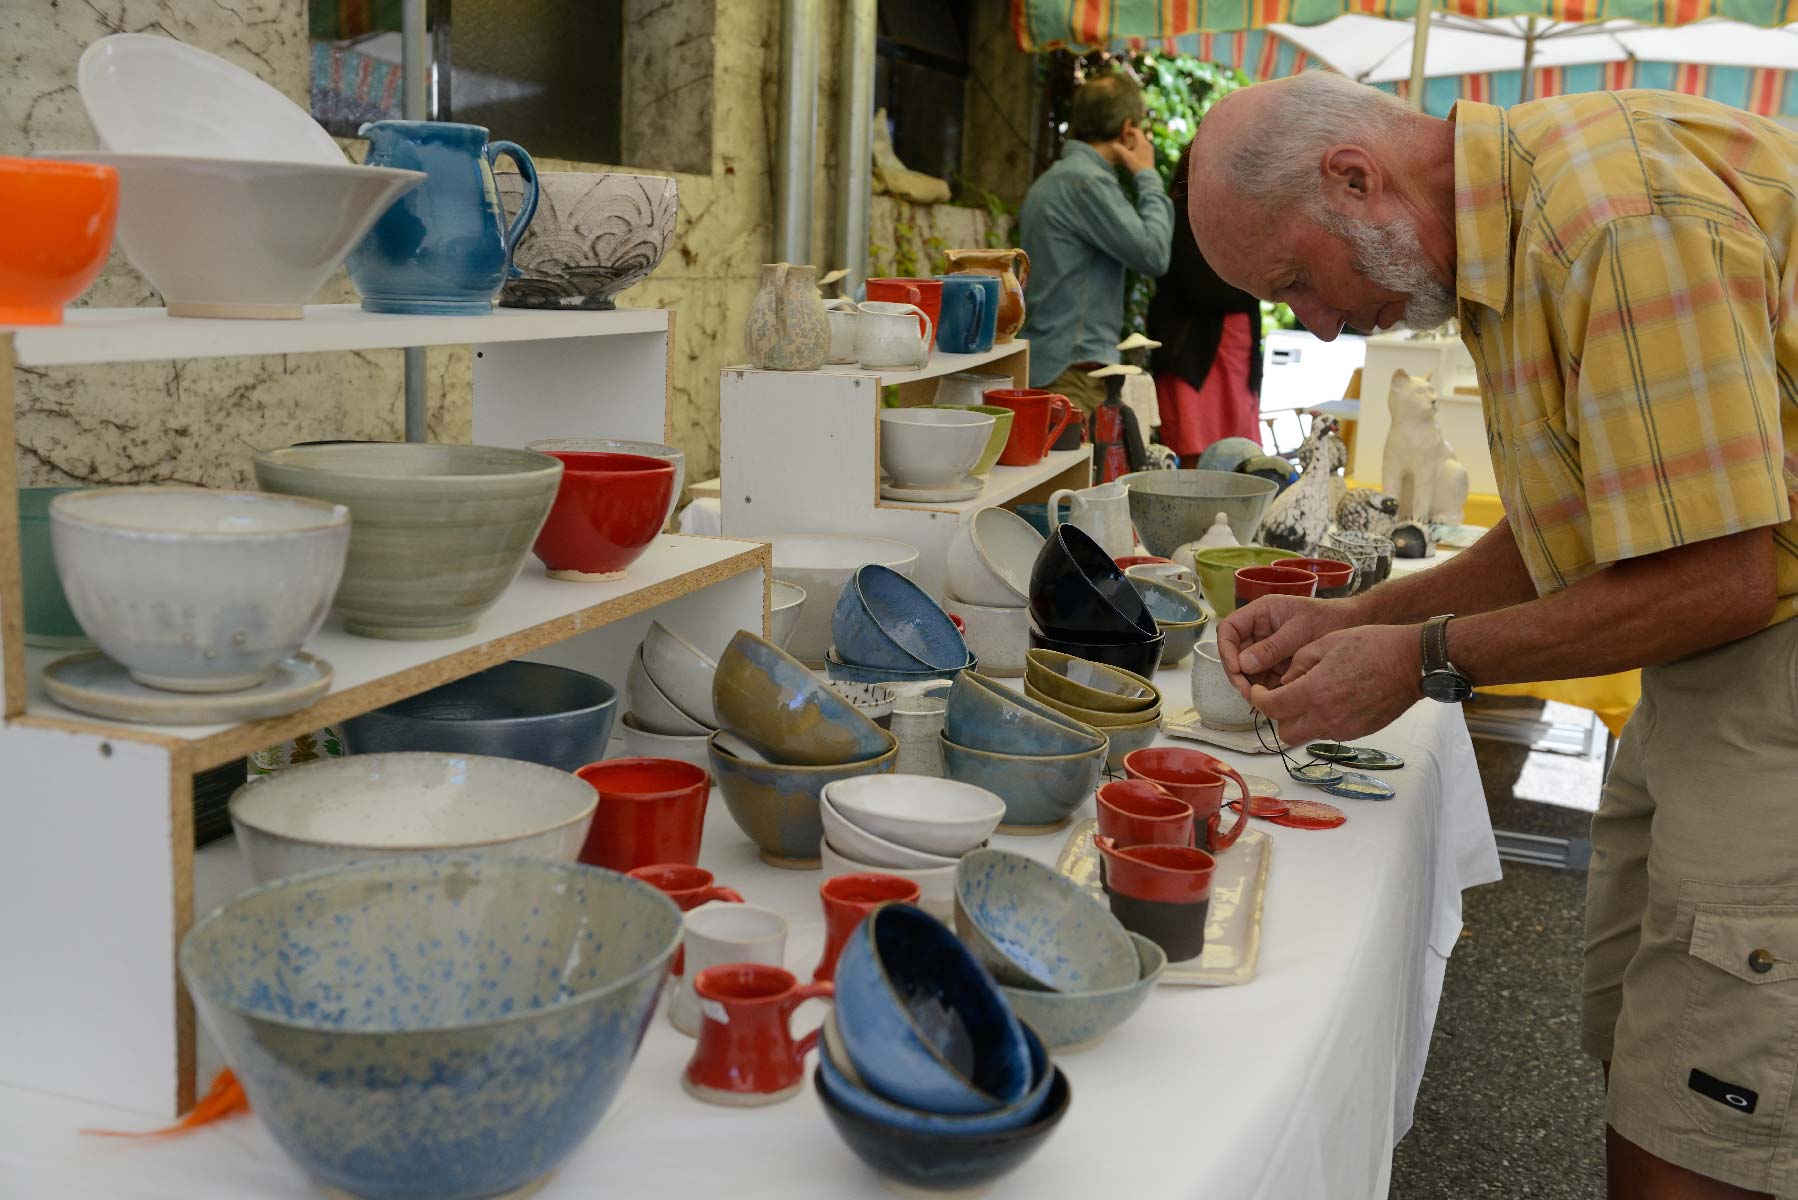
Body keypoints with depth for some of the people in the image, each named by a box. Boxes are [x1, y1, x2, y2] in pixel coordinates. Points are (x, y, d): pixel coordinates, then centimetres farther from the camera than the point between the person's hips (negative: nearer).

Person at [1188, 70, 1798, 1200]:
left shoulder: (1624, 220, -23)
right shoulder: (1504, 236, 9)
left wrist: (1431, 660, -14)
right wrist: (1364, 617, 7)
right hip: (1703, 678, 10)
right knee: (1634, 1067, 14)